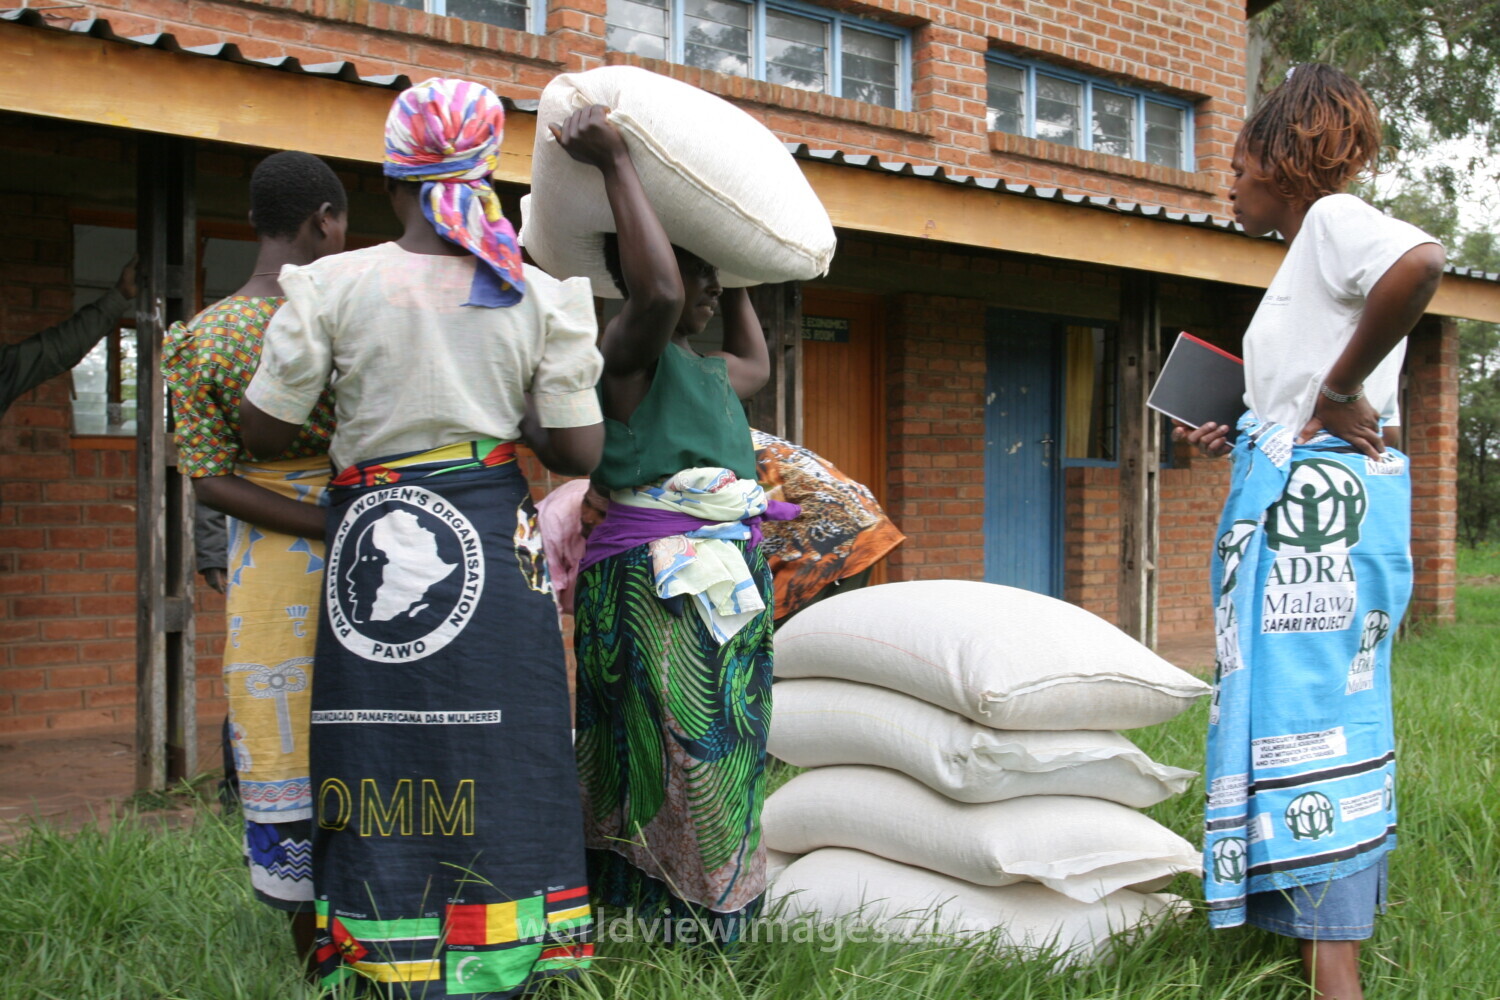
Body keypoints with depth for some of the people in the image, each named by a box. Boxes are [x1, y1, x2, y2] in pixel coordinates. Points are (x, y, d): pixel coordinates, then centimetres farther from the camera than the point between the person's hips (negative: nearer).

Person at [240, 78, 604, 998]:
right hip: (493, 540, 1)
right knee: (491, 760, 7)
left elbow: (264, 430, 2)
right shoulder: (539, 298, 2)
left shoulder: (334, 285, -2)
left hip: (372, 541, 0)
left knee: (384, 758, 7)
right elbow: (580, 452, -1)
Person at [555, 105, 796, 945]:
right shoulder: (628, 351, -9)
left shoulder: (703, 370, 20)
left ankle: (712, 937, 18)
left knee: (723, 772, 11)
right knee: (670, 775, -9)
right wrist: (616, 164, -24)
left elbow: (757, 362, 42)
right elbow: (656, 292, -32)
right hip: (657, 590, -9)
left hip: (726, 592, 10)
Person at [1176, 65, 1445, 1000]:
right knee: (1333, 703, 12)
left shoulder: (1334, 218, -7)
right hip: (1303, 491, 11)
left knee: (1304, 705, -14)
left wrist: (1340, 388, -24)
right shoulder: (1311, 256, 22)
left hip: (1316, 497, -11)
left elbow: (1423, 260, -31)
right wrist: (1244, 435, 19)